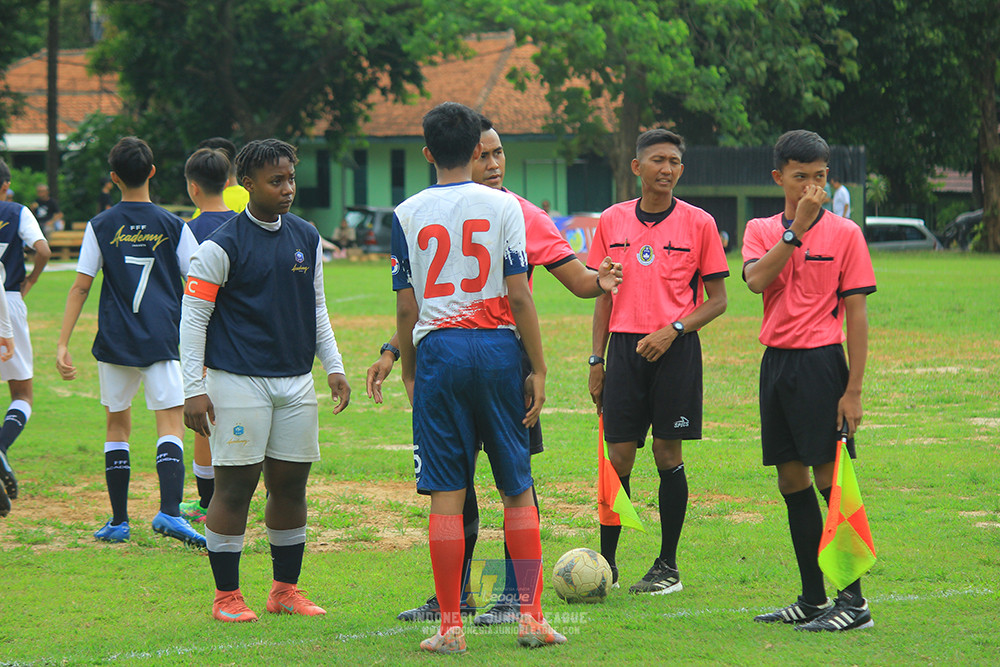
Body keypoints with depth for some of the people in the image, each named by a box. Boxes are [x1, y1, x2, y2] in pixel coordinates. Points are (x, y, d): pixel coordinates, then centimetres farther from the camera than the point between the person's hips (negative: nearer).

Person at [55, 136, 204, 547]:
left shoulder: (100, 227, 1)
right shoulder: (173, 227, 1)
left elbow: (80, 287, -2)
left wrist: (62, 344, 0)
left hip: (114, 341, 1)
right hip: (162, 340, -1)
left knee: (117, 424, 14)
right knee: (170, 424, -5)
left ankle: (118, 521, 15)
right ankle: (169, 511, -24)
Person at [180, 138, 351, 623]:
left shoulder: (307, 238, 11)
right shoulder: (222, 246, -8)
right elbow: (193, 317, -7)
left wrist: (334, 367, 16)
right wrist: (194, 389, -11)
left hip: (295, 382, 6)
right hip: (237, 382, -6)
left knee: (291, 485, 8)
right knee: (235, 487, -4)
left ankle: (286, 590, 19)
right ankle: (227, 596, 4)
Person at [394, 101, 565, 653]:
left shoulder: (408, 214, 3)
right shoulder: (502, 206, 1)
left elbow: (406, 307, 3)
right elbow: (519, 296, -4)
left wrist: (408, 373, 14)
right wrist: (538, 369, 1)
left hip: (438, 351, 0)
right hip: (497, 348, 0)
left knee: (446, 495, 1)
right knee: (518, 489, 10)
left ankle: (450, 627, -1)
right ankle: (531, 617, 8)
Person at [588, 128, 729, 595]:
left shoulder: (698, 223, 0)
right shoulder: (612, 221, 8)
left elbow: (717, 300, 2)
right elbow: (604, 296, 13)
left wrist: (673, 330, -13)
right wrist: (596, 360, 7)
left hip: (675, 348, -2)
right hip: (624, 346, 2)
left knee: (668, 455, -1)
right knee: (618, 458, 1)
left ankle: (668, 567, 8)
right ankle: (605, 564, 9)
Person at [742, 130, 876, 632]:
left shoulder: (844, 233, -2)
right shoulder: (761, 230, 9)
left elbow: (856, 313, -5)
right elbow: (756, 280, -11)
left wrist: (854, 389, -10)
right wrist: (796, 228, -17)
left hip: (821, 363, -5)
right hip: (775, 361, 5)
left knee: (833, 483, -8)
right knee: (792, 483, 9)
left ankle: (853, 601, -5)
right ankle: (812, 599, 17)